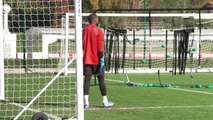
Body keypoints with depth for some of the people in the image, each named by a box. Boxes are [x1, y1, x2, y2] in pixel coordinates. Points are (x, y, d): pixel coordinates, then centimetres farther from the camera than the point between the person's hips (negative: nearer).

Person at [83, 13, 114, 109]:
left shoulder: (84, 30, 5)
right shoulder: (99, 31, -9)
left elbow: (82, 45, 10)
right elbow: (100, 47, -14)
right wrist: (101, 59, -12)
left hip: (87, 60, 4)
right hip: (96, 59, -3)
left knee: (87, 80, -1)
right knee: (101, 80, 7)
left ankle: (86, 102, -11)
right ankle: (105, 101, 12)